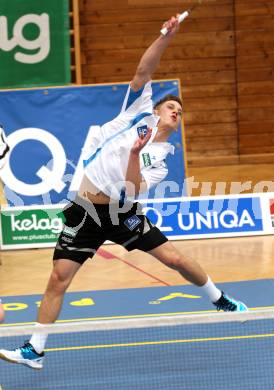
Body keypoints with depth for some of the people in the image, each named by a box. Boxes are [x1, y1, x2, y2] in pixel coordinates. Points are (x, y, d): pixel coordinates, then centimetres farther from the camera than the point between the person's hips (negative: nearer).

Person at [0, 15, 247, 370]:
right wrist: (166, 37, -12)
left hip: (122, 212, 2)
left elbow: (132, 190, -12)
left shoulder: (160, 159, 6)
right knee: (59, 277, -8)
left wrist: (135, 153, -23)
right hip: (85, 210, -1)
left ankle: (222, 303, 24)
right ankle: (34, 350, 0)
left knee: (175, 259, -2)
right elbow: (143, 71, -4)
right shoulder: (140, 114, 6)